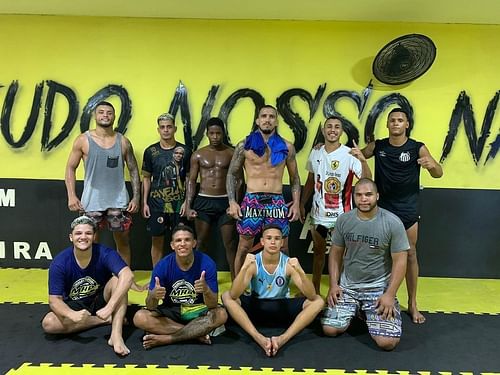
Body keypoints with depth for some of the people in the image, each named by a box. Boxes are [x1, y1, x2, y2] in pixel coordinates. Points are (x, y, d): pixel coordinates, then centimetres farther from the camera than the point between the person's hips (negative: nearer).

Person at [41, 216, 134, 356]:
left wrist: (109, 308, -48)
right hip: (74, 307, 1)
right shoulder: (59, 263, -18)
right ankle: (107, 320, -17)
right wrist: (72, 315, -40)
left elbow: (127, 276, -39)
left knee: (117, 280, -28)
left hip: (100, 301, -1)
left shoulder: (105, 254, -22)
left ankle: (116, 334, -37)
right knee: (48, 323, -27)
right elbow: (55, 300, -18)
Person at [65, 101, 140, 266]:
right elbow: (71, 168, 2)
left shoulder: (123, 142, 2)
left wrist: (136, 197, -2)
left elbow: (133, 170, 6)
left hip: (119, 201, 1)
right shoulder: (83, 140, -2)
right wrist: (71, 196, -7)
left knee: (123, 240, 10)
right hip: (92, 201, -1)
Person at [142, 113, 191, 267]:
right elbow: (146, 178, 8)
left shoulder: (184, 150, 1)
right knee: (157, 240, 8)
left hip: (178, 202, -1)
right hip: (156, 203, 1)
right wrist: (144, 202, 3)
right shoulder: (151, 151, 3)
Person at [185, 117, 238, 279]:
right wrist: (188, 206, -4)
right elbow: (191, 181, 4)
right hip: (203, 201, 1)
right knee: (202, 243, 9)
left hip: (225, 202, -1)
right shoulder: (198, 155, 4)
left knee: (230, 244, 2)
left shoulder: (232, 153, 2)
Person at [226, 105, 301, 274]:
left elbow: (295, 178, 13)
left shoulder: (286, 147, 7)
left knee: (282, 248, 6)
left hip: (277, 201, 1)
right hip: (251, 200, -1)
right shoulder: (244, 145, 3)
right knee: (244, 247, 6)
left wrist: (296, 203, 2)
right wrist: (232, 202, -5)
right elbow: (232, 174, 6)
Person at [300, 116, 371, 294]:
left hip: (341, 214, -4)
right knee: (318, 251, 17)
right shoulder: (315, 153, 2)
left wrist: (363, 160, -38)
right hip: (318, 212, 5)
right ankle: (315, 289, 31)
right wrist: (302, 204, 11)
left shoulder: (349, 154, -13)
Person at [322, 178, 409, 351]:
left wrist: (390, 294, -15)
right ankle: (355, 310, 24)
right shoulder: (344, 220, -2)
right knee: (329, 329, -6)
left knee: (387, 342, -14)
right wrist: (333, 284, -3)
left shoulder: (393, 223, -12)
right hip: (347, 285, 3)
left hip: (379, 288, -2)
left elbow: (399, 261, -9)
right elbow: (335, 253, 6)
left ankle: (367, 313, 18)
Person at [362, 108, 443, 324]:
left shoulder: (417, 148, -7)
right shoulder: (377, 146, -1)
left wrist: (432, 164, -34)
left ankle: (412, 304, 17)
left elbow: (438, 174, -11)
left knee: (410, 255, 5)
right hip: (381, 209, 1)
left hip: (408, 211, -1)